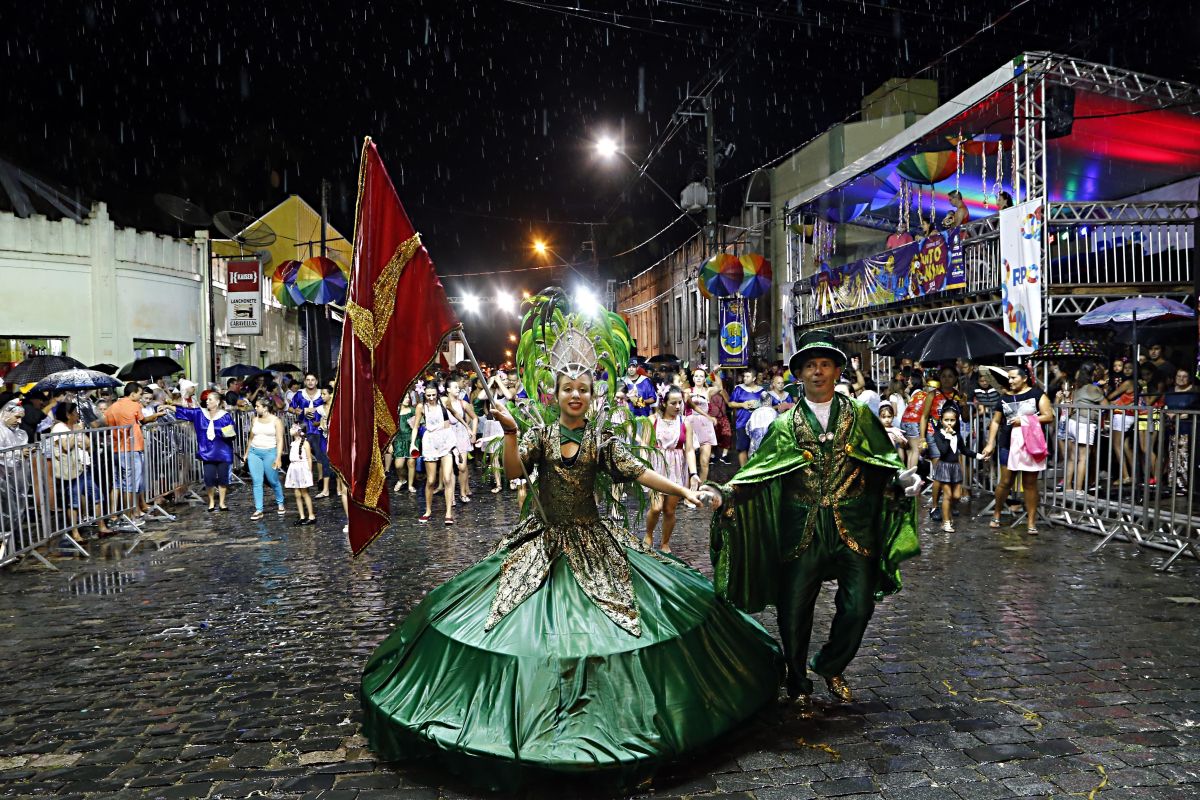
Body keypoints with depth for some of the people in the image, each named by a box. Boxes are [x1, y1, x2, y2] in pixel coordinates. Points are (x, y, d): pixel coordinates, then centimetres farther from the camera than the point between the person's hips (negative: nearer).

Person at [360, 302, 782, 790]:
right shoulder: (540, 434, 1)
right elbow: (513, 471, -14)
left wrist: (685, 492, -22)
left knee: (609, 628, -5)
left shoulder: (602, 438, 0)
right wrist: (509, 432, -29)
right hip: (540, 544, 1)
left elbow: (637, 472, -11)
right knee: (527, 626, -1)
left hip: (593, 544, 0)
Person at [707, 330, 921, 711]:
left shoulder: (860, 415, 8)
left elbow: (886, 461, 5)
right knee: (794, 611, 5)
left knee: (858, 607, 2)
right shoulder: (786, 424, 6)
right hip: (802, 531, 0)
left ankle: (830, 666, 31)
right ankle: (798, 685, 27)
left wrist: (903, 478, -16)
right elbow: (759, 469, -2)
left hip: (854, 527, 1)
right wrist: (729, 490, -18)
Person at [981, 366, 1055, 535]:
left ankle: (1031, 521, 11)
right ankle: (996, 514, 20)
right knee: (1005, 482, 3)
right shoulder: (1005, 397, 8)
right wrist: (990, 444, 7)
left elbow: (1049, 416, -6)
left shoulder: (1037, 394, -1)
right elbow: (996, 422, 12)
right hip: (1009, 445, 2)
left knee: (1030, 484, 4)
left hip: (1031, 445, -2)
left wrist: (1025, 420, -14)